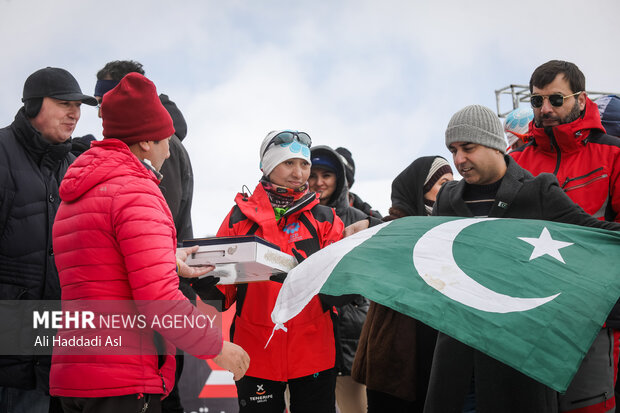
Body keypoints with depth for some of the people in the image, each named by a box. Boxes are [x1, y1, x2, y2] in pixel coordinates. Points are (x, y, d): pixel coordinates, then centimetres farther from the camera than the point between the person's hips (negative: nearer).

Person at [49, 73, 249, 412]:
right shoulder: (137, 193, -12)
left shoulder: (73, 199, 19)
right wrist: (218, 348, -8)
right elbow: (159, 302, -19)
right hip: (122, 384, -9)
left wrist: (168, 264, 31)